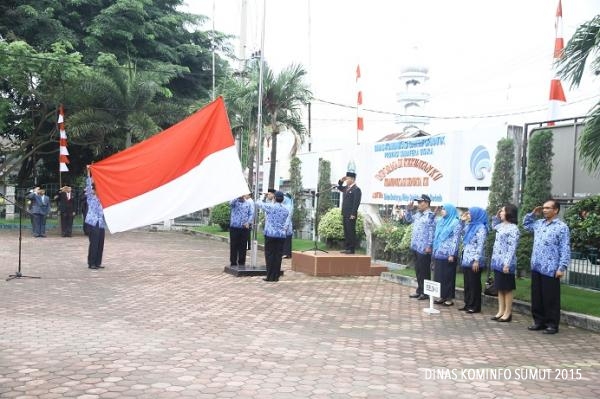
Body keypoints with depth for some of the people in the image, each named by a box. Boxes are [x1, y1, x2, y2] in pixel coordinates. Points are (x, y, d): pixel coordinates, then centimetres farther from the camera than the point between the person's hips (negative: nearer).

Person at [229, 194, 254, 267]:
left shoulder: (249, 203, 8)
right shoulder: (235, 201, 7)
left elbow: (252, 214, 0)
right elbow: (231, 203, -16)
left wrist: (248, 222, -16)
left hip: (245, 228, 1)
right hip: (234, 227, -1)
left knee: (243, 247, 5)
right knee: (234, 246, 2)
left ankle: (241, 263, 15)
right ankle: (233, 263, 10)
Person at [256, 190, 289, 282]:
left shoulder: (270, 206, -7)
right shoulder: (286, 210, 7)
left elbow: (258, 203, 6)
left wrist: (264, 198, 23)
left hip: (270, 234, -4)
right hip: (281, 235, 4)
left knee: (269, 255, 1)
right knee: (278, 256, 5)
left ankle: (270, 276, 0)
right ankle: (276, 276, 8)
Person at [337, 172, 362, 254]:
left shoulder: (356, 189, -11)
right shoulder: (346, 188, 15)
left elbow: (356, 203, -17)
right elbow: (339, 187, 34)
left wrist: (353, 214, -21)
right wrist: (341, 181, 15)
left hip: (351, 215, -9)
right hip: (345, 214, 9)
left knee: (351, 232, -5)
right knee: (346, 232, 11)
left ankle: (351, 249, -1)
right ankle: (346, 248, 17)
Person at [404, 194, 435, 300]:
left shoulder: (430, 216, -13)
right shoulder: (417, 214, 13)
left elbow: (431, 232, -17)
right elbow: (408, 219, 29)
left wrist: (429, 246, -20)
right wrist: (409, 209, 13)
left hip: (424, 248, -9)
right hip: (416, 247, 9)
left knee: (424, 271, -1)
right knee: (418, 270, 14)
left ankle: (425, 292, 7)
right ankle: (419, 290, 23)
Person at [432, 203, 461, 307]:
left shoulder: (455, 223, -7)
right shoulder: (440, 221, 15)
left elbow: (455, 240, -12)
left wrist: (452, 254, -17)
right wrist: (434, 251, 15)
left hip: (448, 254, -7)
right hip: (438, 253, 7)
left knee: (448, 276, -1)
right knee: (438, 275, 8)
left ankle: (450, 298, 6)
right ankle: (442, 296, 16)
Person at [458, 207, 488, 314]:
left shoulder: (481, 228, -11)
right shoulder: (470, 226, 15)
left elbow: (480, 246, -17)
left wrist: (477, 260, -22)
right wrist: (462, 220, 22)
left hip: (474, 261, -8)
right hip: (466, 260, 8)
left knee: (474, 284, -2)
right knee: (467, 283, 11)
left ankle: (475, 306, 4)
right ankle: (468, 304, 18)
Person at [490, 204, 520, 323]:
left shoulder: (513, 229, -14)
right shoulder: (501, 226, 12)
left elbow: (512, 248, -19)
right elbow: (494, 225, 37)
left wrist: (507, 264, -23)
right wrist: (496, 216, 19)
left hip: (505, 264, -9)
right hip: (497, 262, 9)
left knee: (507, 289, 1)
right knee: (499, 288, 12)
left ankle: (508, 313, 8)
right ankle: (501, 311, 19)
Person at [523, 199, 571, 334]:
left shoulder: (562, 227, -9)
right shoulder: (539, 223, 11)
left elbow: (565, 249, -12)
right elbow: (525, 225, 31)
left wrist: (562, 267, -17)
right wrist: (532, 214, 15)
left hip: (550, 269, -7)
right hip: (536, 267, 7)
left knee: (551, 298, 1)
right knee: (536, 297, 12)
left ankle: (552, 324, 10)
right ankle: (539, 321, 23)